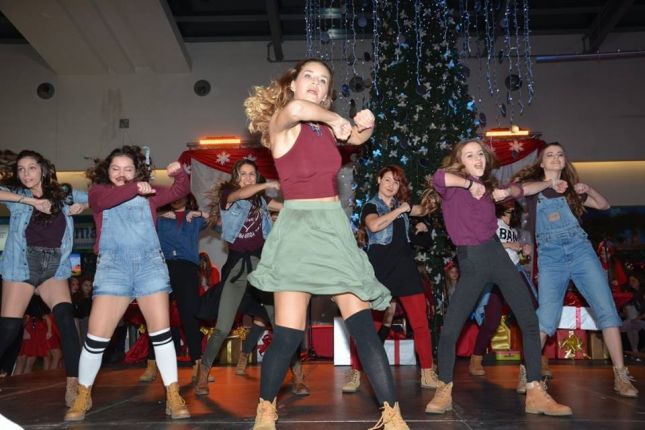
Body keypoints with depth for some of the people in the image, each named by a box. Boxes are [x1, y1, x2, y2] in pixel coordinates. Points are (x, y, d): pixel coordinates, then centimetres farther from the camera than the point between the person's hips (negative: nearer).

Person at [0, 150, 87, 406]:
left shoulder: (63, 195, 9)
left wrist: (82, 205, -3)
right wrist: (31, 201, -18)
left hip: (54, 268, 1)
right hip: (21, 265, -1)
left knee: (65, 317, -17)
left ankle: (73, 384, -16)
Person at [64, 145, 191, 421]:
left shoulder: (148, 194, 20)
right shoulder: (98, 191, 13)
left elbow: (180, 191, 21)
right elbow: (106, 199, -9)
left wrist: (179, 173, 1)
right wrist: (134, 190, -23)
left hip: (150, 264, 2)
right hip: (113, 265, -1)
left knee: (161, 331, -4)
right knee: (97, 336, -5)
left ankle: (173, 397, 3)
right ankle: (83, 396, 16)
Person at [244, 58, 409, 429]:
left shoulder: (326, 126, 13)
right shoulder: (281, 122, -3)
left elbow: (357, 137, 29)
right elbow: (295, 109, -28)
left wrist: (365, 124, 6)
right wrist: (334, 119, -12)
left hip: (336, 228, 5)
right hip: (297, 228, -5)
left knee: (363, 325, -4)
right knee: (288, 334, -6)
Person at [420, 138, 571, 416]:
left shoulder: (486, 185, 15)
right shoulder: (452, 186, -4)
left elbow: (518, 190, 28)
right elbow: (438, 177, -28)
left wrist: (505, 192, 6)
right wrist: (470, 184, -17)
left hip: (498, 254, 6)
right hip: (471, 262, -5)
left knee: (530, 321, -1)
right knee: (449, 330, -9)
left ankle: (535, 394, 6)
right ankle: (444, 392, 12)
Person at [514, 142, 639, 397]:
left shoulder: (570, 188, 19)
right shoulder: (533, 183, 11)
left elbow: (604, 205, 25)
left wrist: (588, 190, 7)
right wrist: (549, 183, -8)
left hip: (580, 249, 3)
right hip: (550, 255, -3)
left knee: (606, 309, -6)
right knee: (546, 316, -14)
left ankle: (621, 376, -3)